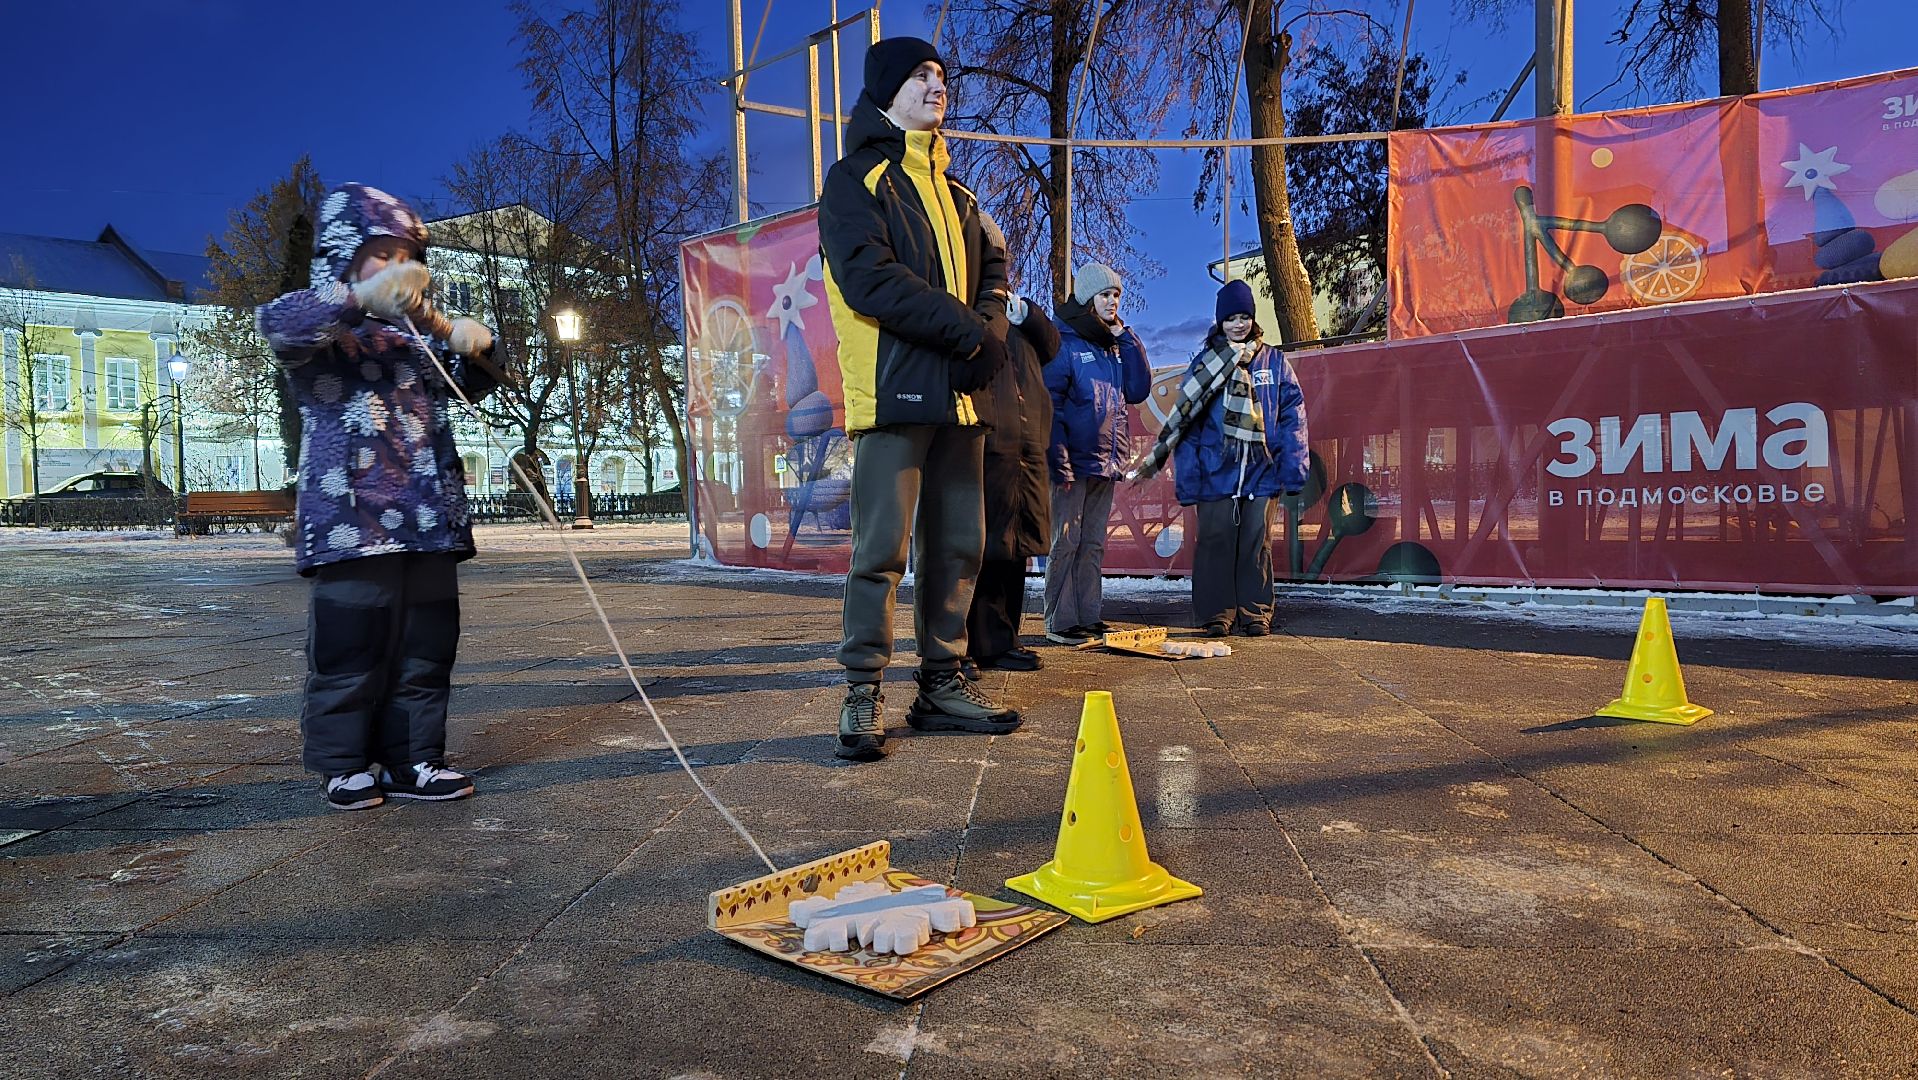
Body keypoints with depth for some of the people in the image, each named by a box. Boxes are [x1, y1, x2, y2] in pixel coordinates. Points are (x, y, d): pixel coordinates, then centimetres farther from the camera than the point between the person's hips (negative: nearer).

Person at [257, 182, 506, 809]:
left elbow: (473, 384, 25)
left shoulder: (414, 335, 21)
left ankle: (412, 760, 15)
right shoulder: (322, 327, 2)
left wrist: (474, 346, 0)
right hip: (353, 517, -6)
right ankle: (344, 764, 12)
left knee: (427, 642, 7)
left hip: (428, 519, 6)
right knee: (353, 641, -2)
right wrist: (362, 297, -35)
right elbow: (277, 323, -20)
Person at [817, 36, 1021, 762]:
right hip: (893, 390, -7)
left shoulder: (951, 191, 23)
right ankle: (862, 694, 2)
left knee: (959, 544, 7)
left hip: (958, 392, 7)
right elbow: (868, 277, -13)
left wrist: (990, 330, -3)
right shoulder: (855, 178, 1)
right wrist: (966, 331, -14)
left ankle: (942, 684, 17)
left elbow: (991, 269, 19)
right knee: (882, 546, -8)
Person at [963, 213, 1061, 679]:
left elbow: (1051, 346, 17)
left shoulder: (1008, 303, 25)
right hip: (980, 447, -8)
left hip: (1026, 447, 8)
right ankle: (958, 648, 0)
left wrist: (1026, 315, 1)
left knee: (1012, 550, 11)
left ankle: (999, 641, 21)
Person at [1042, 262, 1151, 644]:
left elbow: (1138, 391, 8)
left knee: (1094, 543, 11)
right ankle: (1059, 622, 1)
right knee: (1066, 542, -4)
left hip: (1107, 462, 7)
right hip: (1074, 461, -7)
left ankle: (1088, 616, 17)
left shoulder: (1115, 343, 16)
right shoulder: (1063, 341, -7)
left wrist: (1126, 339, 1)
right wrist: (1059, 461, -20)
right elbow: (1049, 405, -13)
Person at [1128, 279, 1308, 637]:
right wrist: (1187, 477, -6)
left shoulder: (1274, 361, 8)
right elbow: (1184, 420, 2)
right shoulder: (1205, 362, 5)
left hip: (1261, 470, 1)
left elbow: (1292, 413, 6)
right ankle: (1216, 614, 8)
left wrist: (1292, 466, -4)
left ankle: (1255, 614, 12)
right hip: (1215, 470, -1)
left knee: (1256, 543, 4)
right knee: (1216, 542, -1)